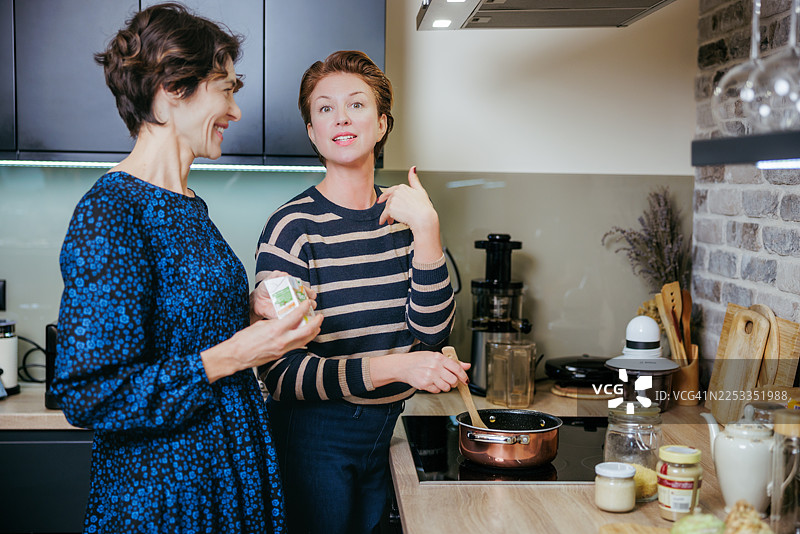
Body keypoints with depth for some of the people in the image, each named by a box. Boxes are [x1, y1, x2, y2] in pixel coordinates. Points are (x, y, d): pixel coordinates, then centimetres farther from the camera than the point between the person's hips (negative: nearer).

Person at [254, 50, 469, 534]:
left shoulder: (402, 217, 1)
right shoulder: (294, 227, -16)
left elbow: (431, 331, -8)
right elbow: (280, 370, -21)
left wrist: (426, 230, -18)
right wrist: (393, 367, -28)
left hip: (389, 423, 6)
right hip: (315, 434, -5)